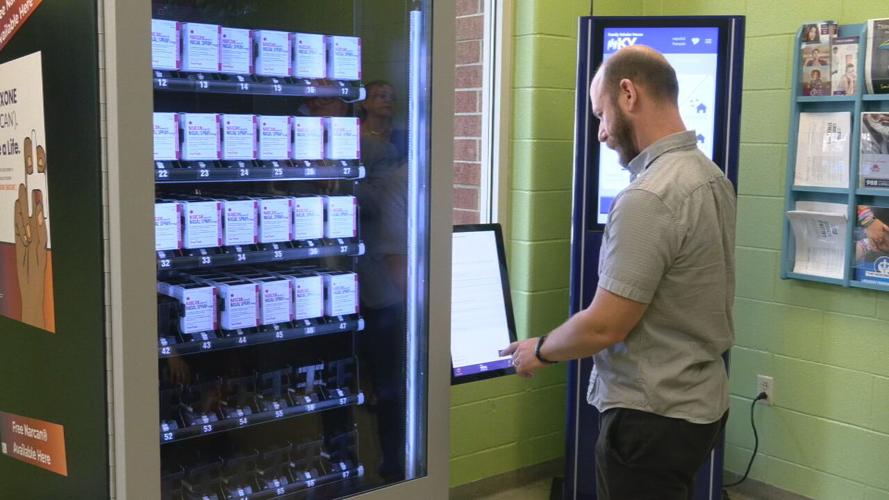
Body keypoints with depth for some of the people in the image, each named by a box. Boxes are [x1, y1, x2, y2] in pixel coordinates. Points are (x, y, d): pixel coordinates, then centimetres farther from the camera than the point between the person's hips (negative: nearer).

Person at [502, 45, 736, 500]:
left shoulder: (647, 198, -24)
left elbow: (603, 326, -22)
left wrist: (541, 351, -4)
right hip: (698, 402, 9)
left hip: (651, 417, -9)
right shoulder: (712, 178, 5)